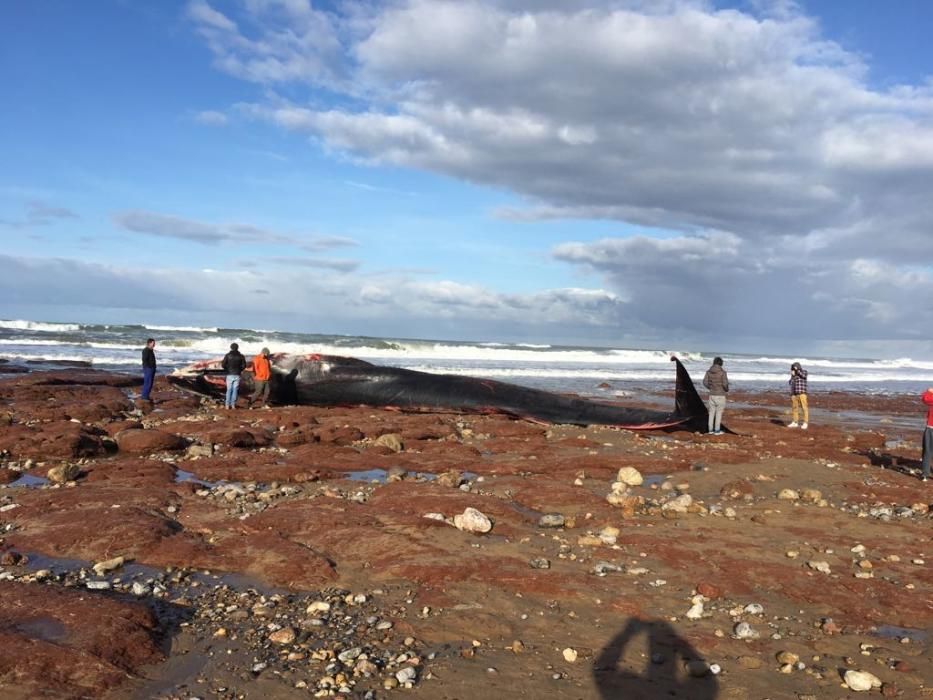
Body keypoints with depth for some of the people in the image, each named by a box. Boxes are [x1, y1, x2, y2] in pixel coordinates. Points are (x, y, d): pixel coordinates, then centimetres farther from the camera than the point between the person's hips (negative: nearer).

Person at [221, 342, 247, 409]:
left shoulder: (227, 355, -2)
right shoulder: (241, 356, 0)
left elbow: (223, 365, -7)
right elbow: (244, 365, -4)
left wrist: (227, 370, 12)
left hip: (230, 375, 0)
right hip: (237, 375, 0)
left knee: (229, 390, 7)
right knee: (235, 390, 6)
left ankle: (227, 405, 4)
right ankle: (233, 404, 3)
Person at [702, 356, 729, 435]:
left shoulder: (708, 372, 0)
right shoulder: (722, 372, -13)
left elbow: (705, 382, 0)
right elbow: (725, 384, -17)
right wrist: (727, 390, 5)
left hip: (712, 394, 4)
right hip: (720, 395, -4)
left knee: (711, 412, 11)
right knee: (719, 413, 4)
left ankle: (711, 429, 13)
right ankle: (717, 430, 7)